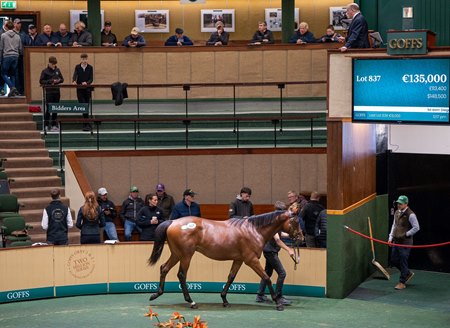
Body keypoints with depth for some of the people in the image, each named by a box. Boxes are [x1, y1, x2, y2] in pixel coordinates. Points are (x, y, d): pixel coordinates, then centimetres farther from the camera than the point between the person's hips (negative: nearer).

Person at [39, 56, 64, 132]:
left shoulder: (57, 70, 11)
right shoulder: (45, 71, -3)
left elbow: (62, 79, 16)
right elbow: (41, 81, -7)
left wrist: (58, 80, -6)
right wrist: (50, 81, -17)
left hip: (57, 92, 4)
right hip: (49, 92, -4)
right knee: (48, 109, -4)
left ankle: (54, 125, 14)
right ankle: (46, 125, 2)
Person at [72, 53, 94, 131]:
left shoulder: (90, 67, 3)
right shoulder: (77, 67, 3)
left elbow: (91, 78, -3)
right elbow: (75, 75, -11)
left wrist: (87, 82, -24)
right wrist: (74, 81, -33)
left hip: (87, 89, 1)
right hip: (80, 89, -1)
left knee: (87, 106, 5)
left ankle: (85, 124, 14)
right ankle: (87, 124, -10)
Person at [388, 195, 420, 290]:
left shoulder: (410, 215, -15)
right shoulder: (396, 213, 10)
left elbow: (416, 228, -13)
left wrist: (405, 234, -13)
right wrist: (391, 237, 11)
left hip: (405, 242, -8)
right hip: (396, 241, 8)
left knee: (403, 261, -3)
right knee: (394, 260, 13)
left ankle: (402, 283, 8)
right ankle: (408, 273, 33)